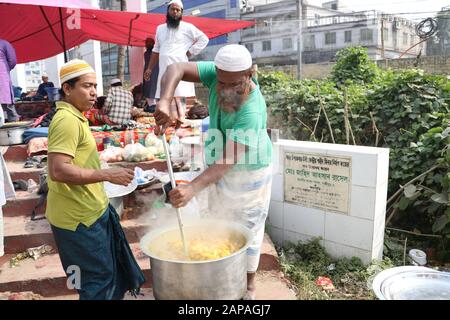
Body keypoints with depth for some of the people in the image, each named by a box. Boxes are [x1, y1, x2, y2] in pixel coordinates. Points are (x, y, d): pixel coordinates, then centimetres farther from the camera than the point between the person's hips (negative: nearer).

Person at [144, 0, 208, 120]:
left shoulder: (187, 27, 3)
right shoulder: (160, 28, 18)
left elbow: (204, 39, 4)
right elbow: (156, 50, 23)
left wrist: (190, 51, -4)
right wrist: (149, 68, 20)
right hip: (164, 70, 5)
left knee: (179, 98, -12)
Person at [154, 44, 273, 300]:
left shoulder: (252, 112, -36)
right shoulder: (217, 74, -19)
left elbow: (228, 161, -39)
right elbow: (176, 69, -23)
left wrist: (193, 188, -49)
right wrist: (166, 101, -42)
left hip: (248, 171, -6)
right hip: (221, 168, 7)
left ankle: (249, 284, 31)